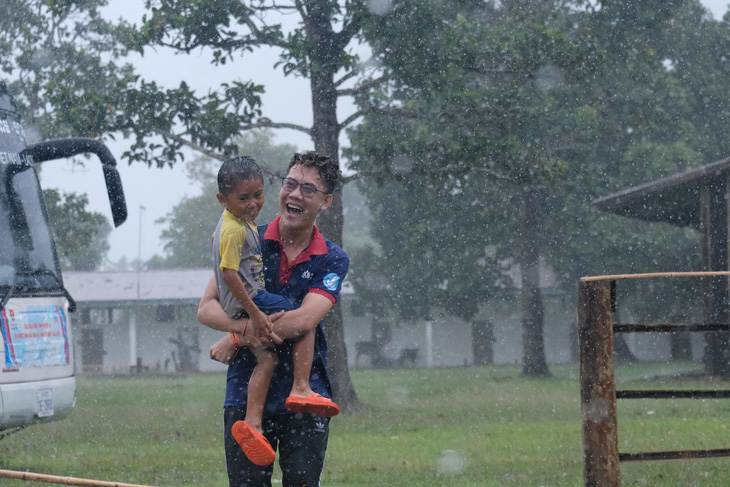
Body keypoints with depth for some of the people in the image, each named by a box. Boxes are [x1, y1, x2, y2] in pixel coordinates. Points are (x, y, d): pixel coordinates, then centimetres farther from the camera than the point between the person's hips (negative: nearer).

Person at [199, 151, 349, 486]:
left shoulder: (333, 260, 2)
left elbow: (304, 320, -13)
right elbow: (206, 308, 1)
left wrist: (234, 339, -13)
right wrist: (244, 327, -20)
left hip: (304, 397, 0)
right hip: (245, 393, 0)